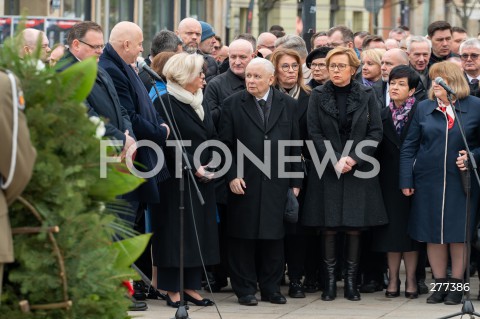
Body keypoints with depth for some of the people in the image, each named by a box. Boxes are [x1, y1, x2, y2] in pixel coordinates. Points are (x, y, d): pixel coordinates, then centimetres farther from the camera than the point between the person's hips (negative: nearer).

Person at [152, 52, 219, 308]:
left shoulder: (200, 104, 14)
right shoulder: (165, 103, -9)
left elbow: (211, 139, 17)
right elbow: (169, 143, -15)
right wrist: (194, 167, -18)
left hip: (202, 180, 7)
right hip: (177, 179, -7)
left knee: (199, 233, 7)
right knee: (177, 232, -4)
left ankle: (191, 286, 14)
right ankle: (172, 290, 2)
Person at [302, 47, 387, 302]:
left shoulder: (366, 96, 3)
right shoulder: (318, 96, 3)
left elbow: (376, 132, 0)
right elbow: (314, 133, -2)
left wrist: (353, 159, -12)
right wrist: (335, 161, -13)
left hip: (358, 170, 0)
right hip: (327, 171, 0)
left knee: (355, 228, 0)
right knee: (329, 227, -2)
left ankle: (351, 281, 6)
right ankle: (329, 281, 3)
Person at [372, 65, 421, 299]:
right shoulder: (383, 115, 6)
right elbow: (377, 150, 4)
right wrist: (376, 178, -5)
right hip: (390, 180, 3)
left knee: (410, 228, 2)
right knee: (391, 228, 4)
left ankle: (411, 279, 7)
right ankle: (393, 278, 10)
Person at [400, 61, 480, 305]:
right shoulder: (424, 108, 5)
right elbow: (409, 146, 5)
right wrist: (406, 180, 0)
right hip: (429, 181, 2)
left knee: (459, 233, 1)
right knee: (433, 233, 4)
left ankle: (456, 285, 11)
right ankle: (439, 284, 14)